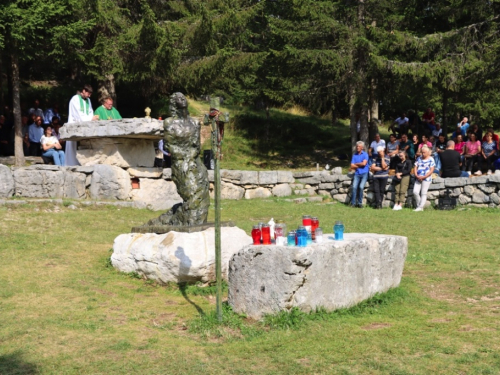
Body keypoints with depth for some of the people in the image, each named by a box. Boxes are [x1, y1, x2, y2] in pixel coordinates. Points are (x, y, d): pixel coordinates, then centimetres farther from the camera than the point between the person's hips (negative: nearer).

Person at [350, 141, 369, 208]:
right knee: (354, 187, -14)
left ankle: (360, 202, -6)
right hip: (357, 174, 2)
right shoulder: (354, 155, 11)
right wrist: (360, 165, -3)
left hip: (364, 174, -2)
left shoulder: (365, 154, 3)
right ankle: (353, 202, -11)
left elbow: (364, 163, -11)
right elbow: (352, 166, 5)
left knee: (361, 187, -17)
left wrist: (356, 164, 2)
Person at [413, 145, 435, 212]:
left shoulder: (431, 160, -3)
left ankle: (420, 207, -3)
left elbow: (431, 170, -8)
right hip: (418, 178, 5)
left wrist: (423, 177, -15)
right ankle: (418, 205, 8)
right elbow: (415, 168, 12)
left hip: (426, 179, -5)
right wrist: (417, 175, -6)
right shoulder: (419, 159, 12)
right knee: (415, 192, -4)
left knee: (423, 193, -3)